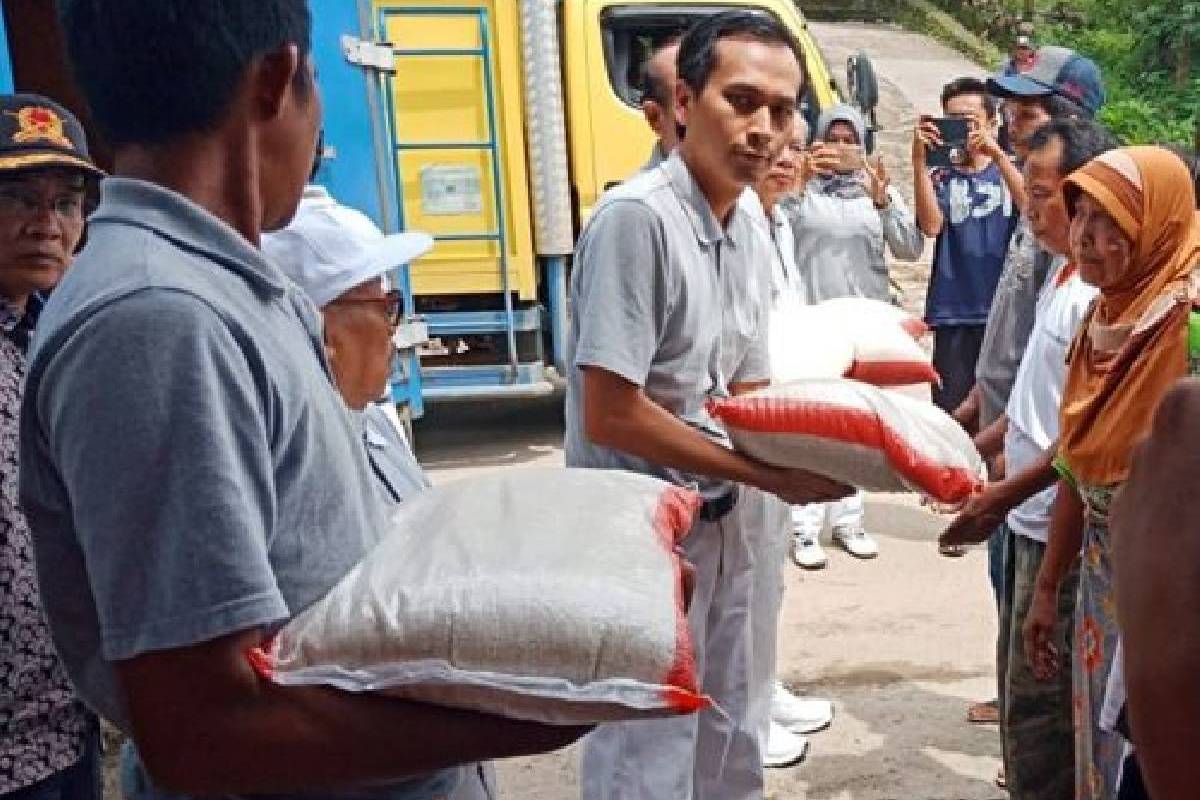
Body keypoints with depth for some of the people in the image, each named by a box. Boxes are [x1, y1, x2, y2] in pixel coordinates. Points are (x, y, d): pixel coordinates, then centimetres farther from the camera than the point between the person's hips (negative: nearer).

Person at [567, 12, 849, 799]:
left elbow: (748, 401, 11)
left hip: (721, 524, 8)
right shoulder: (637, 217, -21)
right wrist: (766, 475, -17)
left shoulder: (748, 231, 6)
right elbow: (610, 415, -23)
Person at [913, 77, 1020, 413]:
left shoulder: (1011, 169, 11)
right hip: (954, 314, 0)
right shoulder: (941, 177, 11)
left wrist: (996, 153, -18)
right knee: (951, 408, 0)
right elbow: (931, 225, -8)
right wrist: (919, 158, -13)